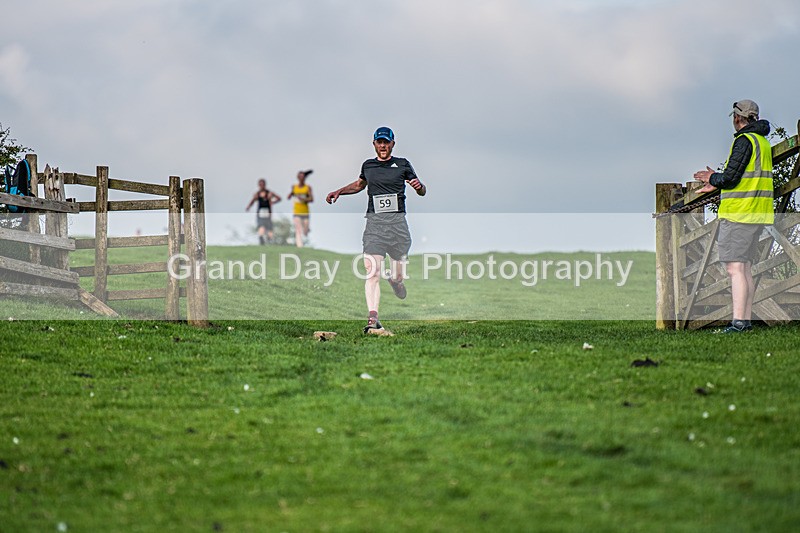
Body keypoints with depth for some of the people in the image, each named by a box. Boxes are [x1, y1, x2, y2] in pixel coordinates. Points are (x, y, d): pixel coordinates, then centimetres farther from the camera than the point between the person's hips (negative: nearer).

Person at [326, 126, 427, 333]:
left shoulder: (402, 164, 8)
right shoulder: (368, 165, 14)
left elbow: (422, 192, 11)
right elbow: (360, 184, 35)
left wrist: (419, 186, -12)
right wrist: (339, 191, 23)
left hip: (397, 221, -1)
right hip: (374, 221, 1)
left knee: (398, 275, 6)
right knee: (372, 271, -16)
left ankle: (394, 278, 45)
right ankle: (373, 318, -22)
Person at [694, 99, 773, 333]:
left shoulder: (744, 141, -13)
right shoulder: (763, 142, 17)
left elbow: (731, 178, -18)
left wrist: (713, 179, 3)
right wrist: (717, 183, 21)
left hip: (739, 213, -10)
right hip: (758, 213, 10)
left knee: (735, 268, -11)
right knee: (745, 268, 13)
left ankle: (737, 323, -17)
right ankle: (746, 320, 14)